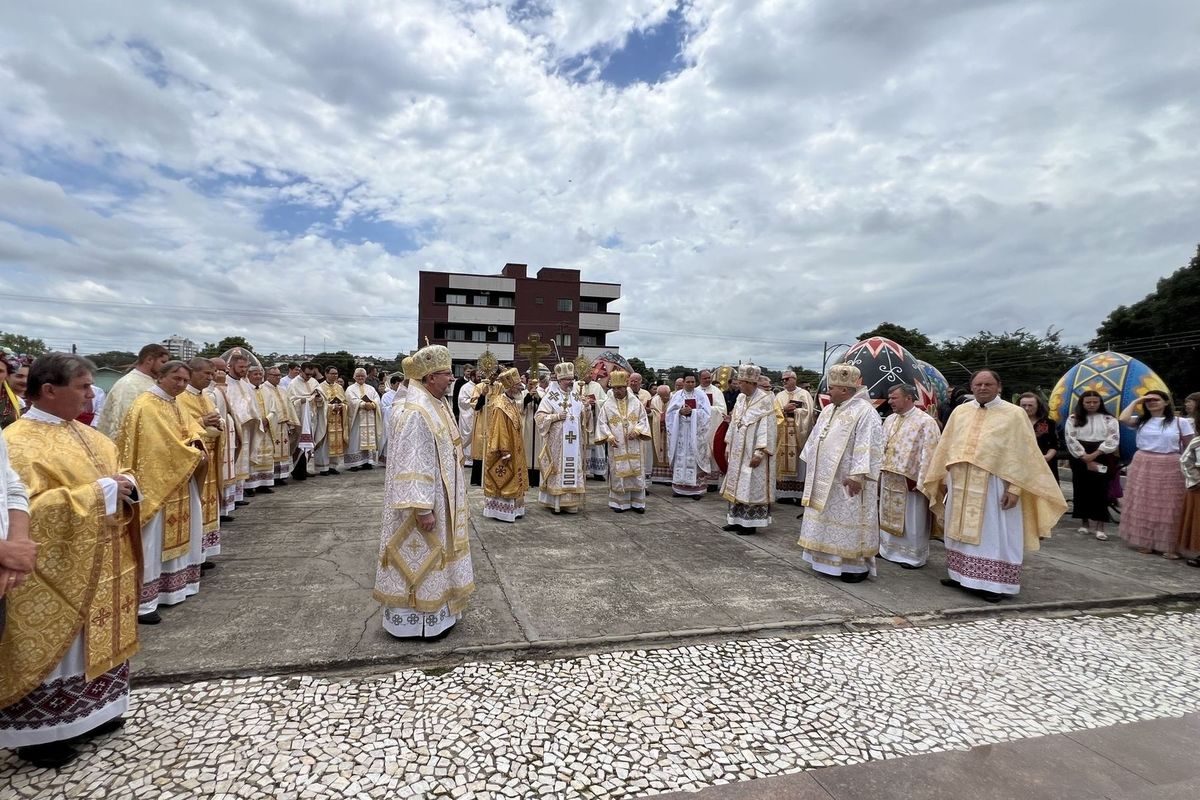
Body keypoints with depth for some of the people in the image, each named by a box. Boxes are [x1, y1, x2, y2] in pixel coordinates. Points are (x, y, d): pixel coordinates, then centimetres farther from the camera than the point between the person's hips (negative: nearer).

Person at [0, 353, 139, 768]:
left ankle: (89, 713, 35)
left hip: (97, 567, 8)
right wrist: (98, 493, -25)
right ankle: (41, 732, 23)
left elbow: (116, 472, 16)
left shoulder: (84, 434, 7)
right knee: (56, 646, 5)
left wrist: (125, 484, -6)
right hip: (57, 574, -8)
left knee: (92, 640, 19)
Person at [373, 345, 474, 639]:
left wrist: (454, 501, 19)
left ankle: (435, 610, 33)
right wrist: (423, 509, -25)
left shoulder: (437, 405, 7)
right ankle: (414, 619, 19)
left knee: (434, 552, 19)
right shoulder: (415, 413, -23)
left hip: (441, 497, 10)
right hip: (424, 499, -10)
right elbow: (411, 465, -25)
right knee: (420, 555, 4)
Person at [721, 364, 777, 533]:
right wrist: (728, 447, 13)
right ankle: (736, 520, 20)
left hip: (753, 452, -7)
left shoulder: (765, 400, -14)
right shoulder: (740, 398, 8)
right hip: (738, 452, 7)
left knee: (751, 487, -1)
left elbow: (767, 428, -17)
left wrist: (759, 453, -22)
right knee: (737, 486, 12)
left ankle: (750, 523, 8)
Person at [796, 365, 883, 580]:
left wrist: (857, 475, -24)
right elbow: (817, 439, 18)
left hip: (847, 481, -8)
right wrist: (812, 468, 18)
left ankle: (858, 565, 10)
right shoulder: (829, 410, 11)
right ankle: (830, 560, 23)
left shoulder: (864, 411, -15)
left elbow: (868, 446, -20)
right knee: (828, 518, 13)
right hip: (826, 479, 8)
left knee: (850, 521, -1)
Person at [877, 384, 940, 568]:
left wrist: (920, 480, -19)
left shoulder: (926, 422, -12)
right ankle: (889, 548, 30)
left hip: (910, 480, -7)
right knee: (889, 516, 16)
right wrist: (880, 471, 10)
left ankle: (915, 556, 16)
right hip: (889, 479, 7)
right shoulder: (890, 419, 9)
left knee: (912, 521, 3)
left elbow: (928, 454, -16)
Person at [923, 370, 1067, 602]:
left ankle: (994, 583, 10)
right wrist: (945, 478, 10)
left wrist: (1014, 488, -13)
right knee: (962, 531, 12)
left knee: (993, 534, 2)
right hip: (961, 485, 4)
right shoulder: (959, 412, 7)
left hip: (994, 486, -4)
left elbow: (1022, 454, -7)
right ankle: (962, 575, 24)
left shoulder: (1014, 414, -4)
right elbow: (947, 447, 12)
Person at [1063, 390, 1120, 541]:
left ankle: (1099, 526, -4)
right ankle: (1084, 522, 13)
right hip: (1080, 459, 1)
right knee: (1082, 490, 4)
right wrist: (1086, 459, -11)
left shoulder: (1109, 419, 5)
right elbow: (1071, 440, -4)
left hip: (1102, 459, -1)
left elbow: (1113, 439, -5)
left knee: (1100, 491, -5)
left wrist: (1094, 455, -15)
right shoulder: (1073, 419, 4)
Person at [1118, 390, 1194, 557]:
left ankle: (1169, 546, 13)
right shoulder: (1140, 420, 4)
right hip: (1142, 466, 2)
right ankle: (1144, 542, 17)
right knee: (1143, 505, 7)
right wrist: (1135, 402, -3)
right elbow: (1122, 419, -15)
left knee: (1168, 508, 3)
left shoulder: (1181, 422, 1)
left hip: (1170, 468, -1)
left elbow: (1189, 448, 3)